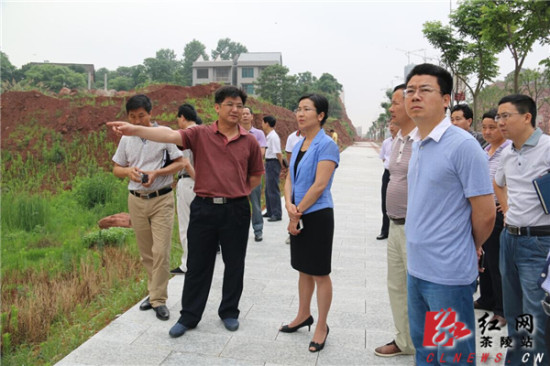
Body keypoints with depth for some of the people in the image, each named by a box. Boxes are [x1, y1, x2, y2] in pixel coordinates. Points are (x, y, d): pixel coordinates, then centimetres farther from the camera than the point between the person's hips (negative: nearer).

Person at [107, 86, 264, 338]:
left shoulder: (249, 141, 3)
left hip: (236, 210, 1)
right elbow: (171, 135, -19)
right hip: (204, 208, -1)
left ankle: (229, 312, 32)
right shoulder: (201, 134, -3)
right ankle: (189, 316, 25)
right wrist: (135, 130, -33)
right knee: (197, 265, 10)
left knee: (234, 265, 12)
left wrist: (237, 192, 3)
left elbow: (256, 175, 14)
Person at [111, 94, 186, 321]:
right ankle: (154, 292, 27)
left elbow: (180, 163, -2)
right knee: (146, 253, 12)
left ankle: (159, 299, 3)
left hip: (161, 199, -4)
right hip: (136, 200, 4)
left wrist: (156, 173, -16)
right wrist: (128, 171, -9)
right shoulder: (126, 138, 7)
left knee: (161, 251, -8)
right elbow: (116, 169, 13)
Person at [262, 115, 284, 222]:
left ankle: (277, 214, 2)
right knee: (268, 189, 17)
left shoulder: (273, 137, -18)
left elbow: (278, 153, -21)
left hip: (273, 163, -10)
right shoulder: (269, 136, 12)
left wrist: (281, 165, -12)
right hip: (269, 163, 10)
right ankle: (270, 212, 28)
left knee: (273, 189, -5)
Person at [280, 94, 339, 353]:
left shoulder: (327, 145, -14)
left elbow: (319, 185, -19)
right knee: (303, 269, 19)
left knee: (319, 272, 3)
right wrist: (289, 205, -10)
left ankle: (322, 327, 18)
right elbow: (289, 179, 8)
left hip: (317, 215, -7)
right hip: (298, 215, 7)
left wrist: (297, 214, -13)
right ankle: (303, 315, 35)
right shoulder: (298, 146, 10)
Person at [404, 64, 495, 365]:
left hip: (448, 274, -7)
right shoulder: (417, 145, 8)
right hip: (416, 269, 8)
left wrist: (472, 248, 2)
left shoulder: (463, 145, -17)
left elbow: (485, 213, -14)